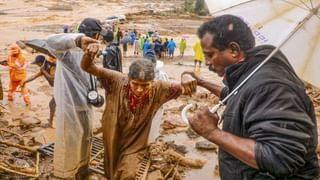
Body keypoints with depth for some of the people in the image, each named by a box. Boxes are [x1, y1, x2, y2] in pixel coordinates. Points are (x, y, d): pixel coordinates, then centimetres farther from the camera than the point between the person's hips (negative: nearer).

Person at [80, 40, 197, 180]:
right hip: (112, 139, 1)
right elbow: (87, 67, -27)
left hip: (134, 142, 0)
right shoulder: (117, 81, -28)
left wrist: (191, 83, -43)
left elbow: (183, 88, -19)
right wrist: (89, 55, -50)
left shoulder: (157, 89, -25)